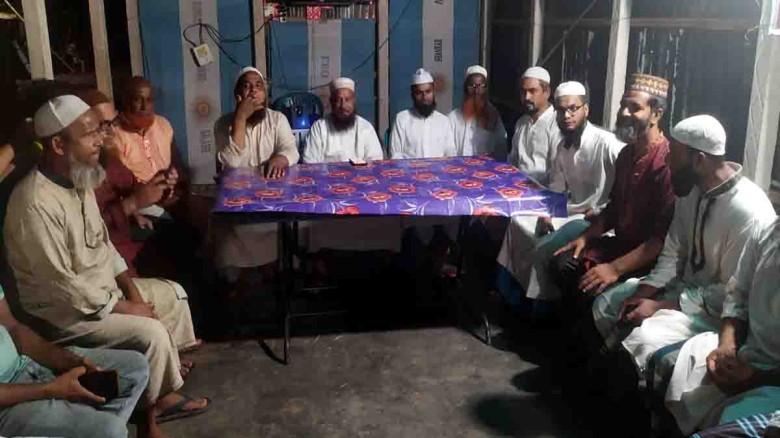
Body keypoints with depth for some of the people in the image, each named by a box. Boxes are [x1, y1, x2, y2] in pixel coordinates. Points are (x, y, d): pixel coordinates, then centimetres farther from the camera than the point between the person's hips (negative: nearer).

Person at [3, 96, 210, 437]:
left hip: (103, 287, 10)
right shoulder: (36, 204, -31)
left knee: (174, 293, 11)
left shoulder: (77, 180, 0)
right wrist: (123, 307, -19)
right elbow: (62, 285, -29)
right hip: (65, 310, -9)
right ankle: (153, 406, 5)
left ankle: (169, 367, 28)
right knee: (152, 333, -21)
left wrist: (131, 288, 0)